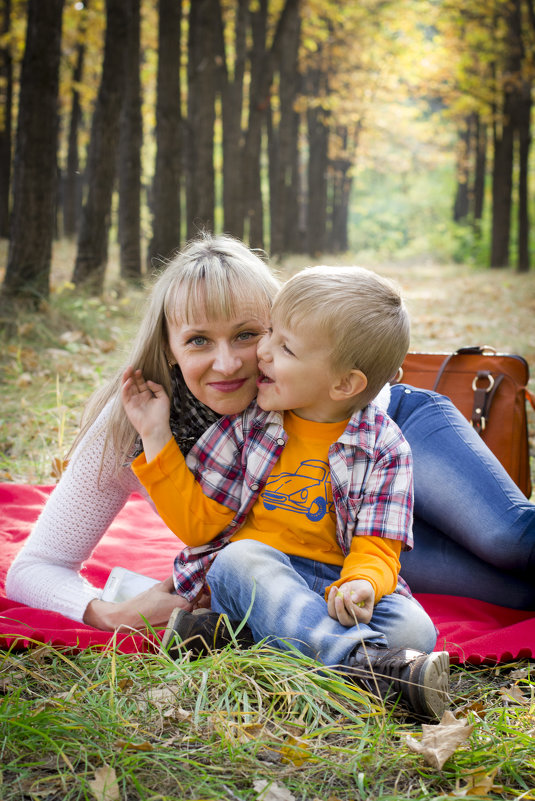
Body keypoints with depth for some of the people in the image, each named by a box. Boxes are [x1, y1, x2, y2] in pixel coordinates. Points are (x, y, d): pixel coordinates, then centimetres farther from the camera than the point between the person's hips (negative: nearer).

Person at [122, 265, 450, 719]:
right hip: (253, 577, 0)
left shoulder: (384, 448, -3)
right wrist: (157, 438, -6)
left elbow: (376, 549, -7)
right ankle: (366, 664, -45)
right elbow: (198, 524, 2)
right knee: (241, 558, -33)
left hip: (335, 583, 0)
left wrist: (360, 584, -32)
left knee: (413, 629, -27)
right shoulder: (248, 421, 1)